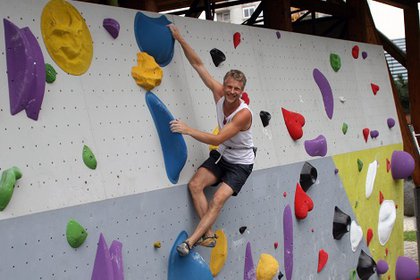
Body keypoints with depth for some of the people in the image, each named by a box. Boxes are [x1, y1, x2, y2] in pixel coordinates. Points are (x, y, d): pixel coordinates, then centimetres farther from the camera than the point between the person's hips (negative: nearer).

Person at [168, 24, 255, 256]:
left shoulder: (244, 114, -30)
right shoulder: (219, 93, -13)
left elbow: (217, 139, -33)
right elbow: (198, 64, -11)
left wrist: (187, 130, -34)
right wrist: (180, 39, -14)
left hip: (240, 164, -6)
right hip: (222, 155, 6)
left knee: (218, 199, -20)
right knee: (195, 185, -12)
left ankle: (192, 240, -19)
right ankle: (208, 235, -9)